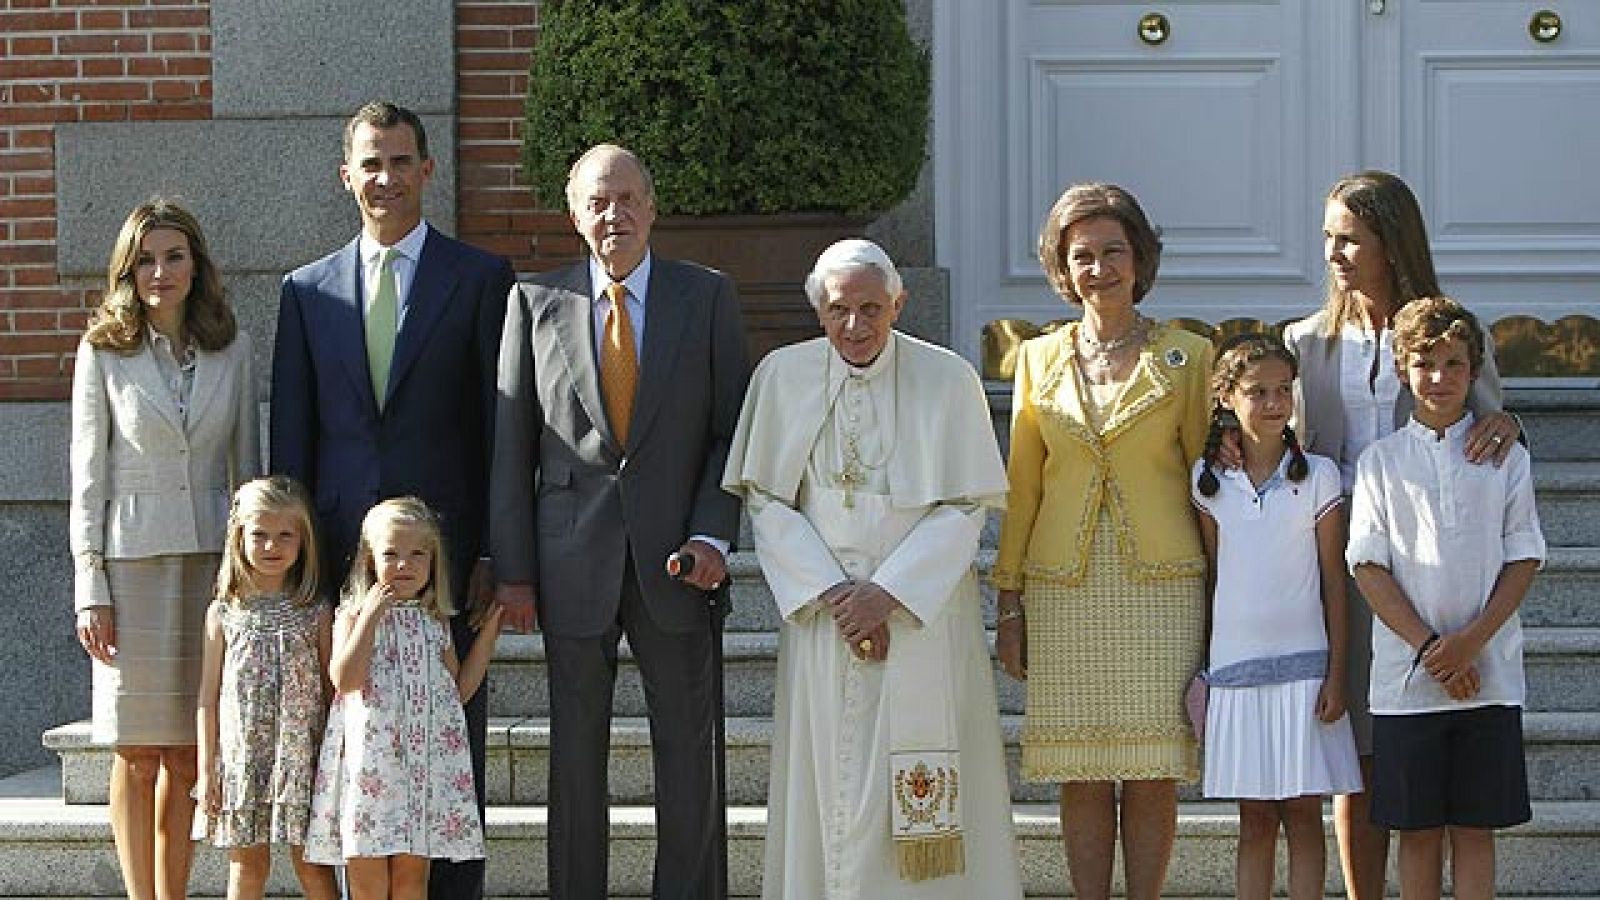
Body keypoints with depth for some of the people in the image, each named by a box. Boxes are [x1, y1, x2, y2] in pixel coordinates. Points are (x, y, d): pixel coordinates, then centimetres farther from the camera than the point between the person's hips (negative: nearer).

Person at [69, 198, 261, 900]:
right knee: (139, 756, 0)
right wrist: (90, 589, -6)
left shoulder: (231, 348, 6)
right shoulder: (104, 352, 0)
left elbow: (246, 464, 11)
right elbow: (88, 477, 0)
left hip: (212, 559, 2)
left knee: (187, 757, 5)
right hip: (132, 560, -2)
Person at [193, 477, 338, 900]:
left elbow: (332, 691, 4)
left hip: (302, 757, -1)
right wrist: (207, 771, 1)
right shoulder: (224, 613, 4)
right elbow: (208, 697, 5)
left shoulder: (315, 614, 2)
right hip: (241, 756, 1)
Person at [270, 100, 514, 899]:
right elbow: (290, 437, 11)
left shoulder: (481, 279, 3)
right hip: (342, 555, 3)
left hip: (446, 547, -2)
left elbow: (502, 428, 1)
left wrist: (499, 554, -5)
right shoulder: (306, 291, 12)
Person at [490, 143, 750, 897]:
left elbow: (732, 429, 4)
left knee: (689, 750, 5)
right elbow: (511, 444, 3)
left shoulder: (707, 297, 4)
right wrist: (512, 570, -1)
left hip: (675, 554, 0)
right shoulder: (536, 302, 4)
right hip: (572, 563, 0)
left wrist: (713, 534, -9)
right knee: (575, 752, 6)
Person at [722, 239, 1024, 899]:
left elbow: (967, 506, -4)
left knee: (921, 789, -5)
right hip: (823, 613, 2)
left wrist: (887, 591, -12)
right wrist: (831, 592, -9)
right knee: (830, 775, 0)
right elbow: (764, 500, 2)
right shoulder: (783, 376, 2)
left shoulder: (948, 380, -3)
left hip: (922, 611, -1)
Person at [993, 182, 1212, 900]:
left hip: (1161, 585, -1)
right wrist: (1009, 604, 7)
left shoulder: (1186, 357, 4)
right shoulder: (1040, 359, 9)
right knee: (1081, 775, 1)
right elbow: (1020, 487, 11)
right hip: (1064, 590, 2)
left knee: (1152, 774, -1)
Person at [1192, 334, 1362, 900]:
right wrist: (1203, 668, 8)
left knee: (1303, 812, 1)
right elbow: (1210, 576, 9)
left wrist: (1336, 674, -3)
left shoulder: (1317, 477, -1)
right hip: (1235, 664, 2)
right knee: (1254, 817, 6)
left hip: (1303, 662, -1)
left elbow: (1333, 580, 0)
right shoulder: (1210, 481, 3)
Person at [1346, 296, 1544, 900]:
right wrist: (1428, 647, -10)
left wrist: (1471, 641, -11)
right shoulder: (1381, 461, 4)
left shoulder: (1505, 458, 6)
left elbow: (1524, 559, 2)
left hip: (1487, 674, 0)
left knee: (1475, 827, 3)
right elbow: (1368, 566, 0)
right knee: (1418, 829, 3)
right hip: (1406, 675, 0)